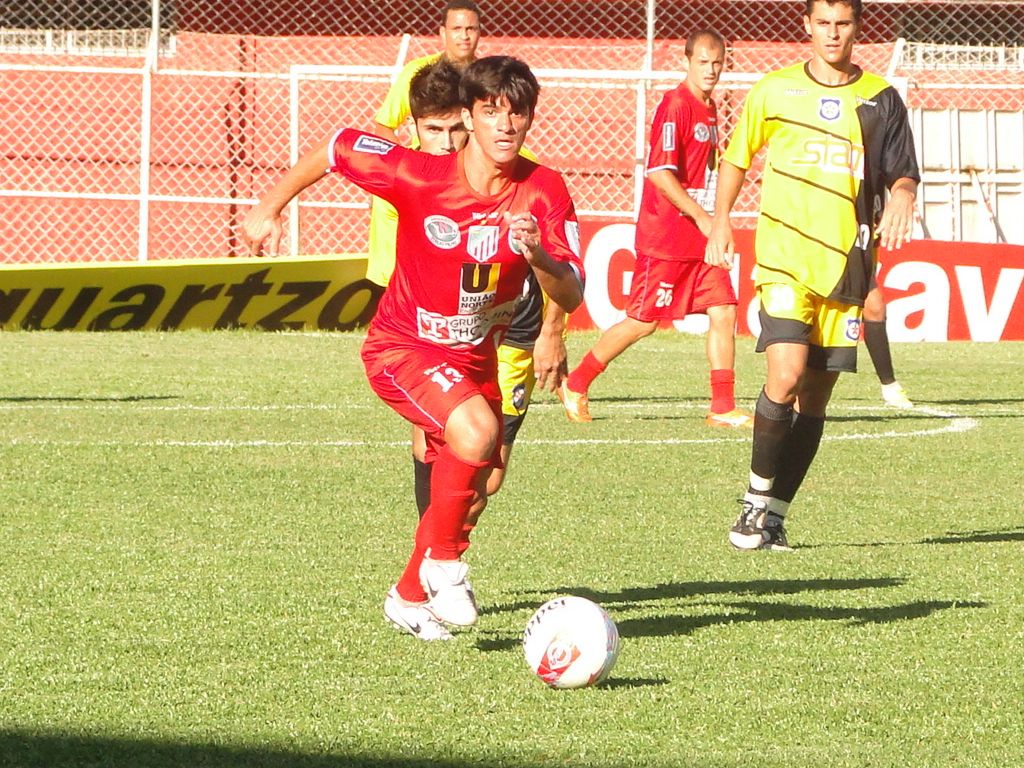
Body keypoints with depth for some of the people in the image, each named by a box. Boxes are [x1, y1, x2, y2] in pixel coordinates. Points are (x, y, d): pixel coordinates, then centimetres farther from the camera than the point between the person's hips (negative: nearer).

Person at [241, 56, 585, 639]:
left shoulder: (544, 192, -14)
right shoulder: (418, 175, -22)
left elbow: (571, 297, -17)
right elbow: (335, 148, -6)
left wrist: (538, 256, -37)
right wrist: (270, 208, -1)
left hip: (476, 356, 5)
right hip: (403, 348, -5)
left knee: (467, 493, 15)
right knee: (476, 432, -32)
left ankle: (410, 596, 43)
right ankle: (444, 559, -9)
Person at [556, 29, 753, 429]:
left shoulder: (709, 109, 13)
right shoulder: (675, 106, -15)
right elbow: (659, 173, -21)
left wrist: (712, 221, 16)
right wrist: (701, 217, -20)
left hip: (701, 237, 8)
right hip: (665, 238, -8)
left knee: (723, 311, -2)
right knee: (643, 320, -2)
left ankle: (723, 408, 1)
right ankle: (575, 385, 14)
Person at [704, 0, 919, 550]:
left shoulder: (880, 99, 6)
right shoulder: (773, 90, 6)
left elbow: (903, 175, 5)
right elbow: (736, 158, 19)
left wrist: (901, 196, -17)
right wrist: (720, 221, 13)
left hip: (846, 266, 2)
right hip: (784, 259, -2)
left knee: (815, 398, 4)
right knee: (787, 374, -20)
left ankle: (774, 517, 14)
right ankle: (756, 500, -5)